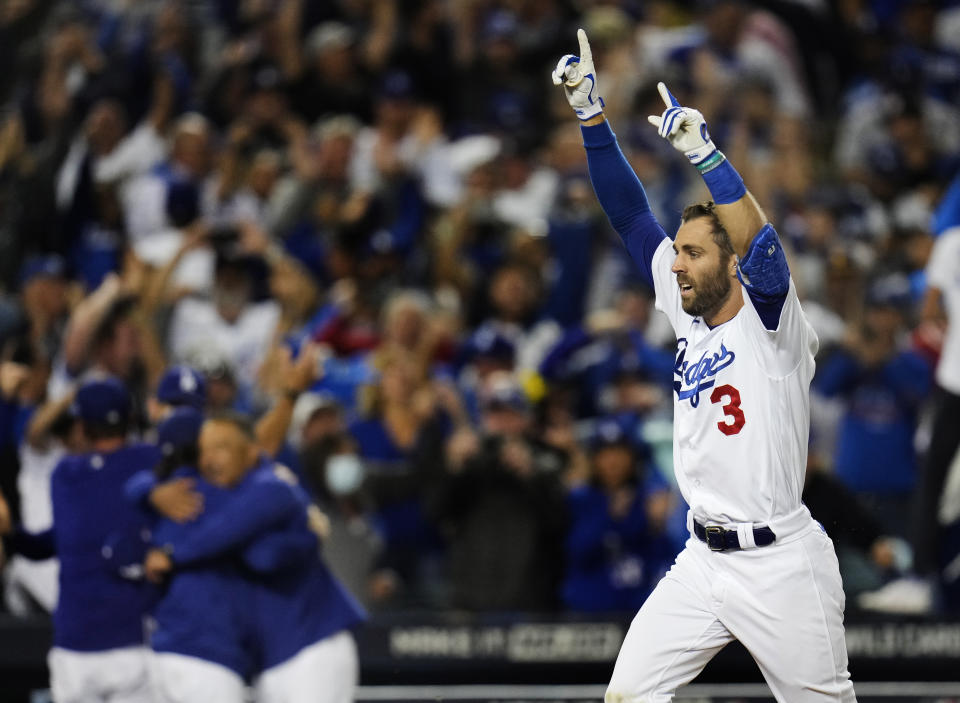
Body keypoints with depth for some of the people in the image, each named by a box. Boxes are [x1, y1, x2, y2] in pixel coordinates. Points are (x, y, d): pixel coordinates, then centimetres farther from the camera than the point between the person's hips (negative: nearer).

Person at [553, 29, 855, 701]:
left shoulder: (773, 322, -9)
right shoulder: (689, 314, 9)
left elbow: (763, 248, -29)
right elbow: (631, 214, 8)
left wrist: (703, 151, -37)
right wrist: (591, 116, 0)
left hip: (780, 565, -6)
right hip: (702, 563, 7)